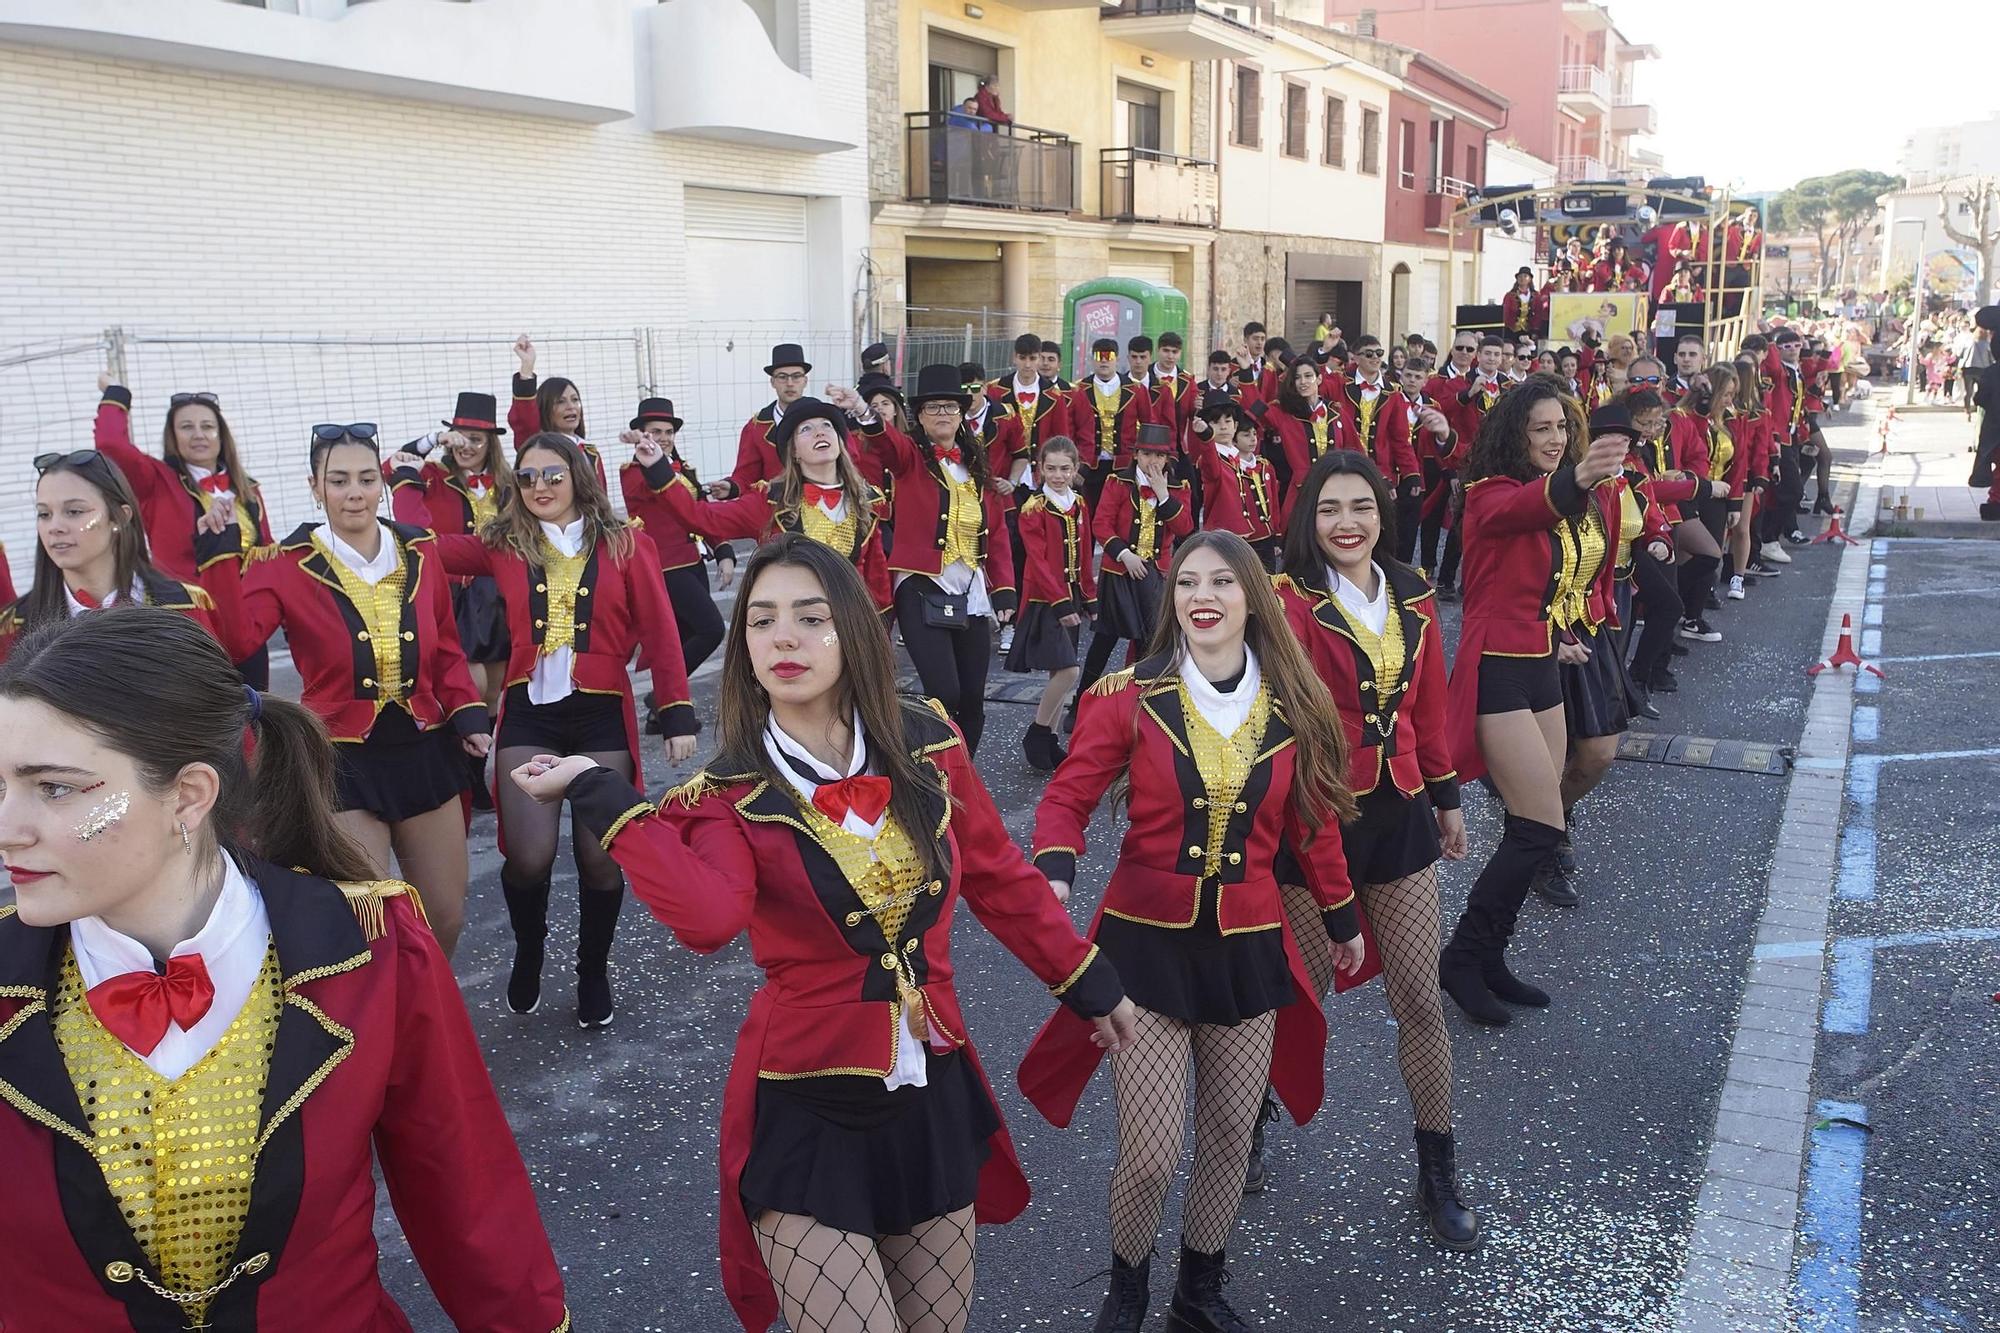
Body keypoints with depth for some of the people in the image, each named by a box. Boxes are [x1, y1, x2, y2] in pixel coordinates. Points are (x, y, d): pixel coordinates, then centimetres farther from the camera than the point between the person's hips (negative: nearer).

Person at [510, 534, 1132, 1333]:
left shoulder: (927, 745, -3)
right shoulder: (729, 792, -11)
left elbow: (1001, 879, 8)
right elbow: (709, 920, -31)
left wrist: (1088, 982, 13)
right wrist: (599, 795, -29)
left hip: (934, 1094, 4)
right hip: (807, 1111, -3)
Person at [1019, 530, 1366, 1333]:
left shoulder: (1294, 705, 1)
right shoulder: (1131, 697, -8)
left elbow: (1313, 821, 13)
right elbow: (1067, 798, -5)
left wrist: (1342, 920, 21)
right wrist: (1054, 873, -24)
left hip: (1249, 947, 3)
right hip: (1147, 942, -3)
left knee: (1231, 1135, 14)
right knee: (1150, 1154, -3)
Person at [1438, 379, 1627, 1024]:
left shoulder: (1580, 504, 11)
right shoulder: (1489, 494, -14)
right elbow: (1523, 509, -39)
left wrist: (1563, 629, 12)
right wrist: (1576, 479, -58)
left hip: (1542, 668, 8)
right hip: (1496, 672, -8)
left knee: (1532, 827, 10)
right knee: (1542, 826, -12)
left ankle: (1488, 959, 22)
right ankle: (1462, 958, 1)